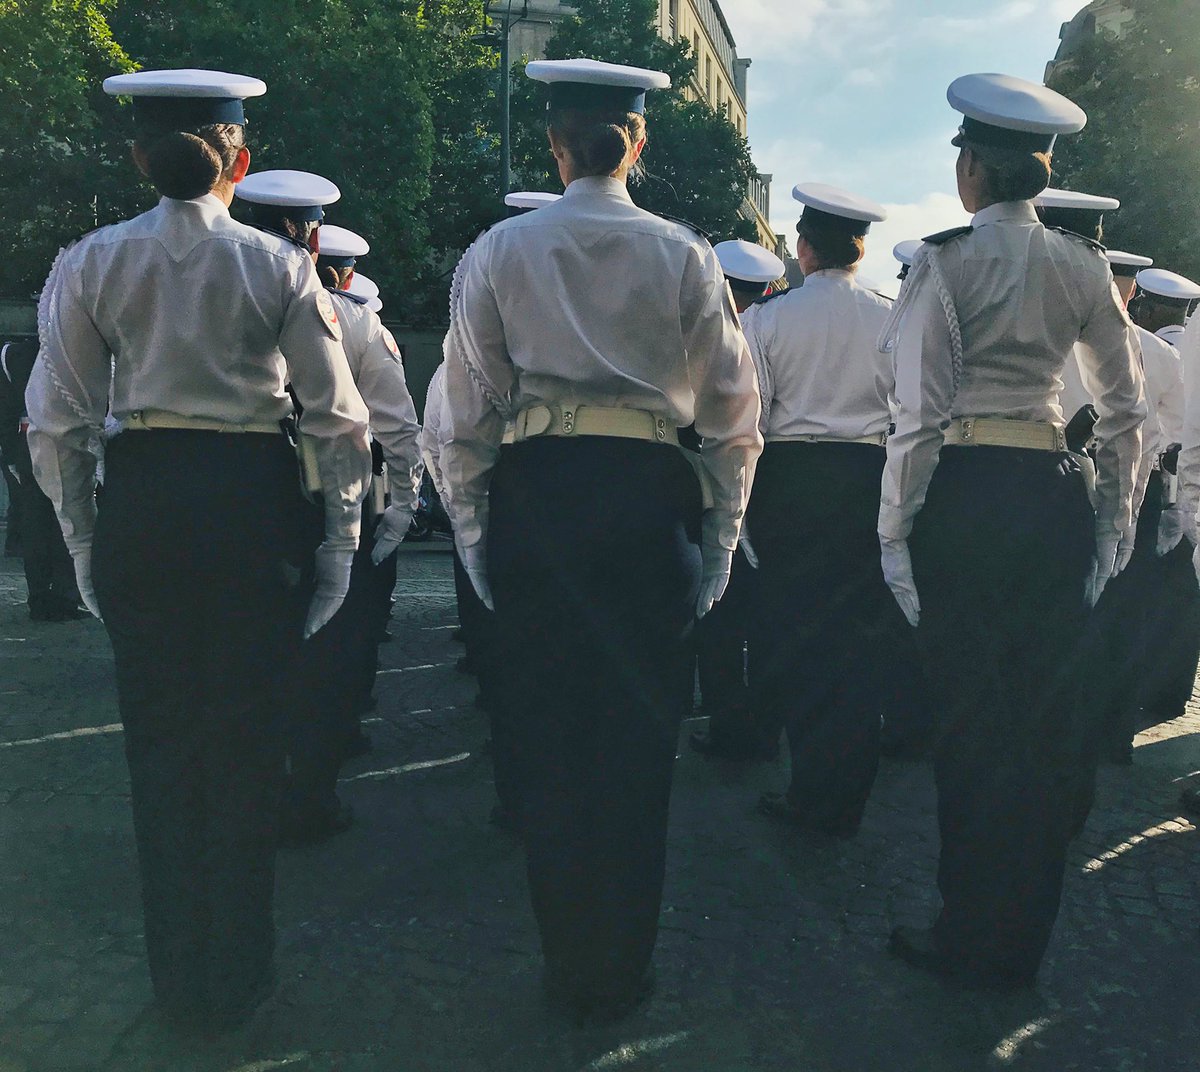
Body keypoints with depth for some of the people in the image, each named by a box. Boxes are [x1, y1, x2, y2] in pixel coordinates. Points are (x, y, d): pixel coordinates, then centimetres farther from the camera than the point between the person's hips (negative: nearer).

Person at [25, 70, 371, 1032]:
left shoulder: (92, 262, 2)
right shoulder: (280, 266, -1)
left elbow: (57, 424, 1)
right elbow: (339, 420, -3)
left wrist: (83, 543, 10)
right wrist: (341, 539, 4)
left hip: (138, 502, 2)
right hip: (251, 499, -1)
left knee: (159, 737, 13)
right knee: (246, 737, 10)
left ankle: (178, 978, 28)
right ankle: (237, 978, 23)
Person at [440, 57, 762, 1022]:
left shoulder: (498, 253, 4)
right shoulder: (684, 255, 5)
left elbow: (469, 413, 3)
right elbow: (734, 413, 5)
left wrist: (474, 534, 10)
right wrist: (721, 537, 12)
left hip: (532, 498, 1)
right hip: (650, 498, 0)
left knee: (549, 733, 11)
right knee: (639, 737, 10)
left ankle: (568, 968, 25)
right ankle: (623, 968, 23)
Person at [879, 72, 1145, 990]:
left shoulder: (948, 260, -6)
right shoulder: (1082, 267, 10)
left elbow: (920, 411, -11)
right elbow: (1128, 409, 12)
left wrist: (896, 530, -5)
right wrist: (1113, 522, 19)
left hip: (965, 499, -5)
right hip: (1056, 498, 5)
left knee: (971, 717, 3)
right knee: (1046, 717, 11)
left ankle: (972, 939, 17)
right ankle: (1023, 940, 25)